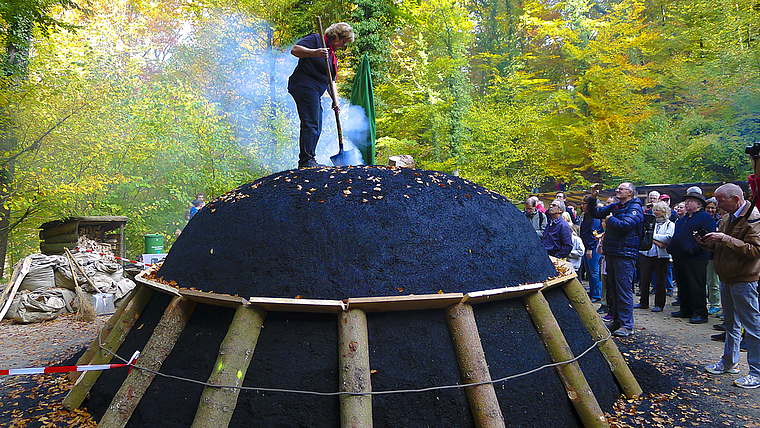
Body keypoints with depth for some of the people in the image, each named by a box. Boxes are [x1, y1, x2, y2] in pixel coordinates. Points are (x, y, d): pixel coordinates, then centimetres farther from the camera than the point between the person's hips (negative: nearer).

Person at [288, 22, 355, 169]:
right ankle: (306, 161, -13)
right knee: (311, 124, -14)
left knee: (316, 127, 9)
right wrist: (316, 53, -25)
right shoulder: (315, 39, 1)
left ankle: (307, 162, 14)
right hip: (304, 86, -10)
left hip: (314, 92, 10)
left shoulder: (333, 56, 25)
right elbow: (294, 50, -12)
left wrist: (335, 100, 8)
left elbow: (331, 80, 22)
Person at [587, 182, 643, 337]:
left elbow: (625, 225, -22)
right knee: (614, 288, 13)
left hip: (625, 254, -8)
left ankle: (626, 325, -3)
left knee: (624, 289, -8)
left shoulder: (635, 208, -7)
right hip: (611, 253, 8)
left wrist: (610, 219, -5)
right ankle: (617, 321, 23)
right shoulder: (614, 207, 17)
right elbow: (595, 213, 20)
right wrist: (593, 198, 6)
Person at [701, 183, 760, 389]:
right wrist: (710, 242, 2)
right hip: (727, 279, 9)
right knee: (731, 323, 18)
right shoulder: (728, 217, 12)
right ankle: (729, 362, 30)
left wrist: (725, 238, -25)